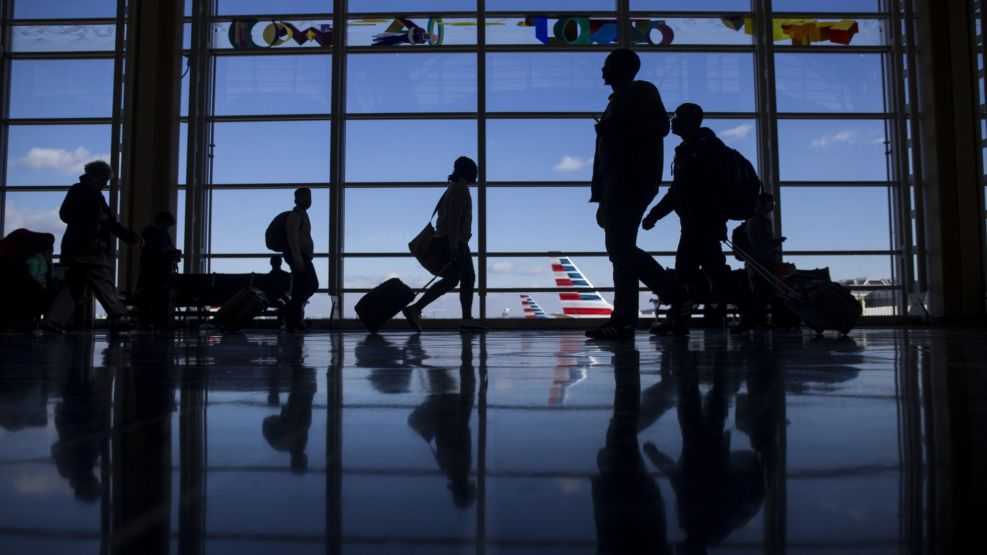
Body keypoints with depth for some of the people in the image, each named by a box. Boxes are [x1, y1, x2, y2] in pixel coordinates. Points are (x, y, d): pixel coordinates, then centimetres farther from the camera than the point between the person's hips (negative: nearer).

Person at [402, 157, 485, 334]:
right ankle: (415, 309, -15)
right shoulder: (460, 189, -11)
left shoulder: (455, 188, 21)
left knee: (468, 278, 8)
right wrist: (453, 246, -26)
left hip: (458, 243, 11)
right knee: (451, 280, -13)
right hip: (454, 241, -11)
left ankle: (467, 320, 7)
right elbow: (453, 219, -21)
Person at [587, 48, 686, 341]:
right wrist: (603, 198, 20)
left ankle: (680, 296, -13)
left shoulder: (641, 91, 3)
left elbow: (659, 125, -15)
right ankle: (623, 322, -1)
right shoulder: (618, 101, 29)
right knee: (621, 250, 2)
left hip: (631, 181, -10)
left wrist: (617, 133, -16)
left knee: (620, 248, -18)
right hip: (618, 184, 10)